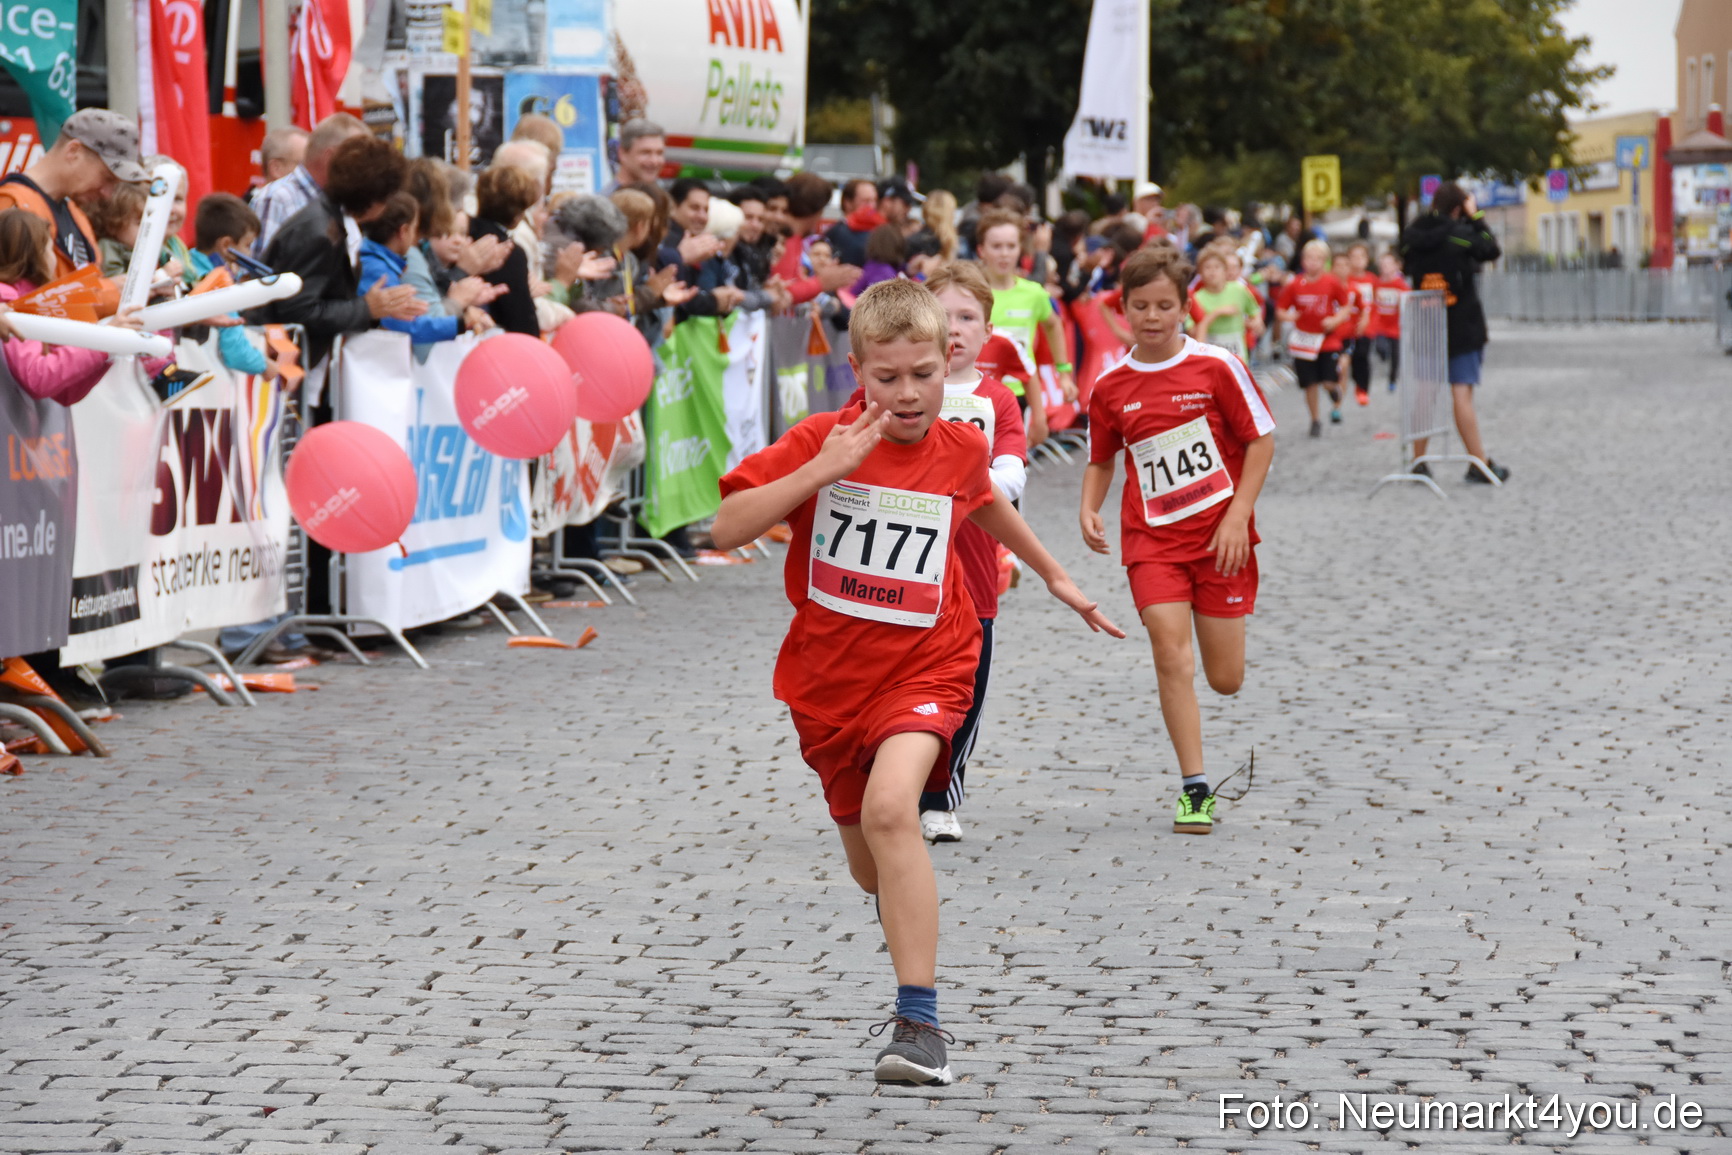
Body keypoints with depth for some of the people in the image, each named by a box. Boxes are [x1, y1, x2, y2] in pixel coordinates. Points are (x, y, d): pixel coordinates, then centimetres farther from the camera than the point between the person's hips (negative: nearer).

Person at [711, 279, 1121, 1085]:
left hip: (924, 667, -2)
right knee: (870, 867, 17)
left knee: (890, 810, -30)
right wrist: (822, 471, -25)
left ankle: (919, 1023, -28)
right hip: (828, 677, 2)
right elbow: (728, 529, -17)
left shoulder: (960, 449, -2)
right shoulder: (821, 442, -9)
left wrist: (1053, 574, 34)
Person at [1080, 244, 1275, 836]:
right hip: (1151, 538, 1)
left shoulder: (1216, 366, -7)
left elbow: (1262, 440, -2)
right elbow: (1101, 460, 15)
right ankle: (1195, 788, -7)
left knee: (1225, 679, 3)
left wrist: (1237, 518, -10)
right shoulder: (1109, 388, 1)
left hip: (1219, 536, -1)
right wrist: (1089, 511, -5)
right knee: (1171, 656, -15)